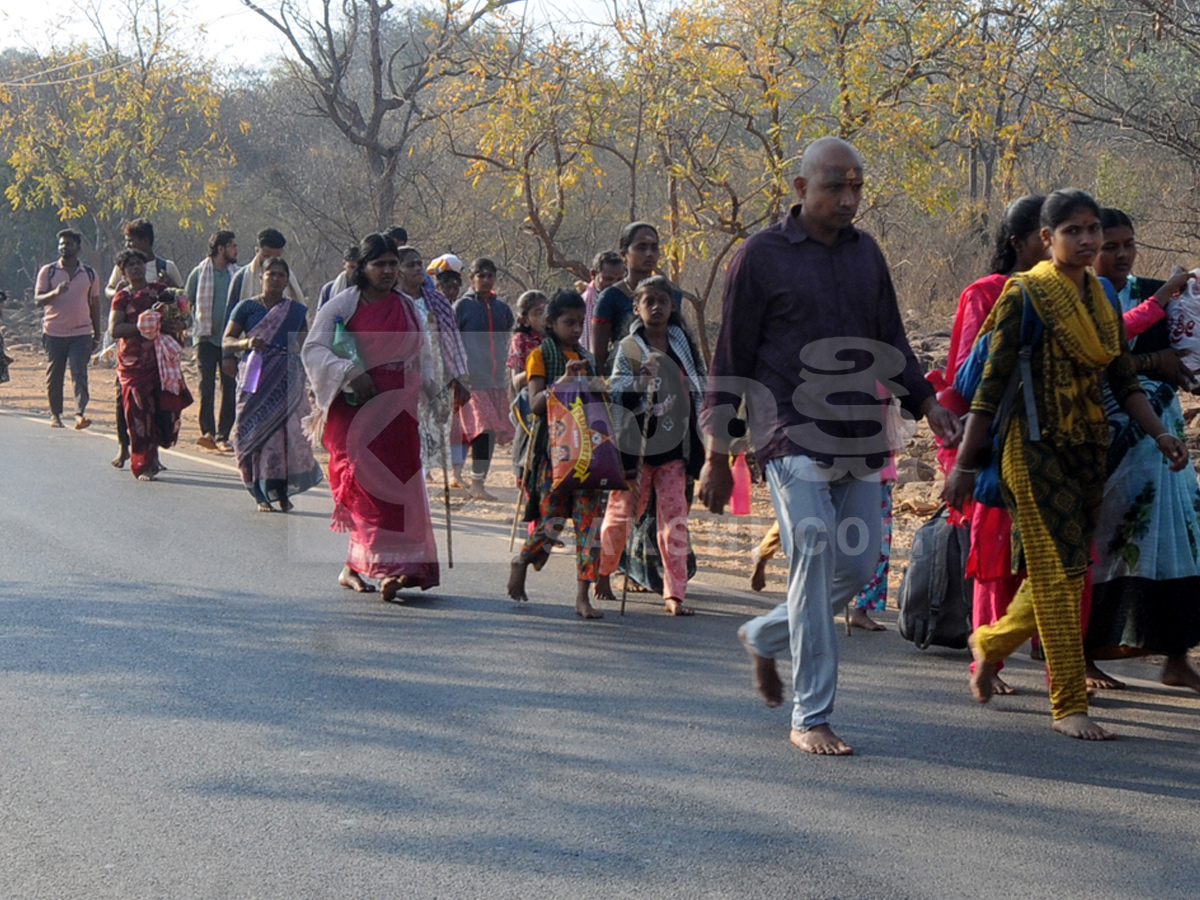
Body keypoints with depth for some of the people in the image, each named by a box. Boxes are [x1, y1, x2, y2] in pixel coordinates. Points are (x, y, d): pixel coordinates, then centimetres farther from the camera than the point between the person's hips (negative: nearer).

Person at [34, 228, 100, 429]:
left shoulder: (89, 273, 9)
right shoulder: (48, 271, 3)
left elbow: (94, 304, 15)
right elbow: (38, 299, -2)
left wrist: (97, 334, 14)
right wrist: (55, 293, -23)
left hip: (81, 333, 0)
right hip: (54, 332, 0)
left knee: (79, 374, -11)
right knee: (53, 376, 5)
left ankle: (80, 413, -18)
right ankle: (55, 414, 16)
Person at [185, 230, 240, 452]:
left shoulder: (237, 274, 8)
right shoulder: (199, 273, 2)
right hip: (206, 336, -2)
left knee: (230, 389, 1)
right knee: (206, 385, -11)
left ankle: (223, 436, 5)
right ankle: (208, 432, -16)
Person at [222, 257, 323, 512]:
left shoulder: (297, 311, 12)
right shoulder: (247, 307, 6)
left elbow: (304, 347, 17)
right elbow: (227, 341, 3)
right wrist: (247, 342, -16)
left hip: (288, 379, 1)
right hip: (256, 378, -1)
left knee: (289, 433, -8)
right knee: (258, 432, -6)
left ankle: (282, 492, 3)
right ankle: (263, 495, 1)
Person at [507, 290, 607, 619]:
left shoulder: (586, 359, 17)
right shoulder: (541, 356, 1)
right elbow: (535, 404, -11)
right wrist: (564, 380, -22)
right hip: (552, 448, -5)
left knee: (589, 519, -4)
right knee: (552, 519, -7)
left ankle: (583, 597, -4)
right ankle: (520, 562, 23)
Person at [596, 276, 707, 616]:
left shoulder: (682, 341, 10)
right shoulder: (628, 348, -2)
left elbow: (700, 382, 18)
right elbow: (616, 397, -8)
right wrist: (642, 379, -25)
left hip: (673, 446, 3)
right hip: (637, 444, -3)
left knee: (674, 517, -2)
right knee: (622, 512, 6)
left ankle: (675, 592, -2)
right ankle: (602, 572, 29)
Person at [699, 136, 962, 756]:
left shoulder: (866, 253, 14)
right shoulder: (761, 256, -1)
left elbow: (890, 344, 22)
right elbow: (731, 361, 0)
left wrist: (927, 403, 5)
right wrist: (717, 456, -2)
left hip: (859, 438, 6)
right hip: (792, 436, -6)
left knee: (858, 565, 5)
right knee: (815, 559, -14)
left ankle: (763, 637, 31)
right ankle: (810, 717, -6)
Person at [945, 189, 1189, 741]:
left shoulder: (1102, 298, 12)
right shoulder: (1025, 295, -8)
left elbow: (1123, 381, 14)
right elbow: (992, 384, -9)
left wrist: (1160, 434, 0)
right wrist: (965, 463, -11)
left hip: (1088, 449, 7)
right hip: (1037, 447, -7)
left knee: (1066, 570, 10)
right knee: (1058, 572, -7)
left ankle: (990, 643, 35)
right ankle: (1069, 705, -1)